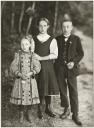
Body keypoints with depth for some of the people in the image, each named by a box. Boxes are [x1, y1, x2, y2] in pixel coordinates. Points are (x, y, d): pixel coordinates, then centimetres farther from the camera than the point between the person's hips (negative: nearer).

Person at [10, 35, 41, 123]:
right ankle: (21, 115, 22)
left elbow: (37, 67, -3)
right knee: (20, 97, 4)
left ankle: (28, 114, 25)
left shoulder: (32, 55, 1)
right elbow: (13, 67, -3)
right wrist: (20, 74, -16)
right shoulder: (18, 55, 0)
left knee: (30, 96, 6)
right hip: (20, 79, 0)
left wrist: (31, 73, -18)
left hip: (30, 79, 1)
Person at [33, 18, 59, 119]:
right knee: (39, 88, 1)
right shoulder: (33, 40, 6)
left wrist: (41, 58, -13)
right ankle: (40, 109, 15)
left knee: (48, 87, 5)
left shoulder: (52, 40, 2)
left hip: (48, 67, 0)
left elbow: (55, 55, -8)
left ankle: (48, 108, 22)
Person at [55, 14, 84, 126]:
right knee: (62, 90, 10)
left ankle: (75, 115, 9)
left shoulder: (76, 39, 2)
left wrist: (74, 62, -12)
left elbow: (81, 53, 3)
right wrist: (56, 65, -1)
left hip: (71, 68, -2)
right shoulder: (57, 39, 7)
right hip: (60, 68, 2)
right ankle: (66, 110, 29)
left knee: (73, 91, 0)